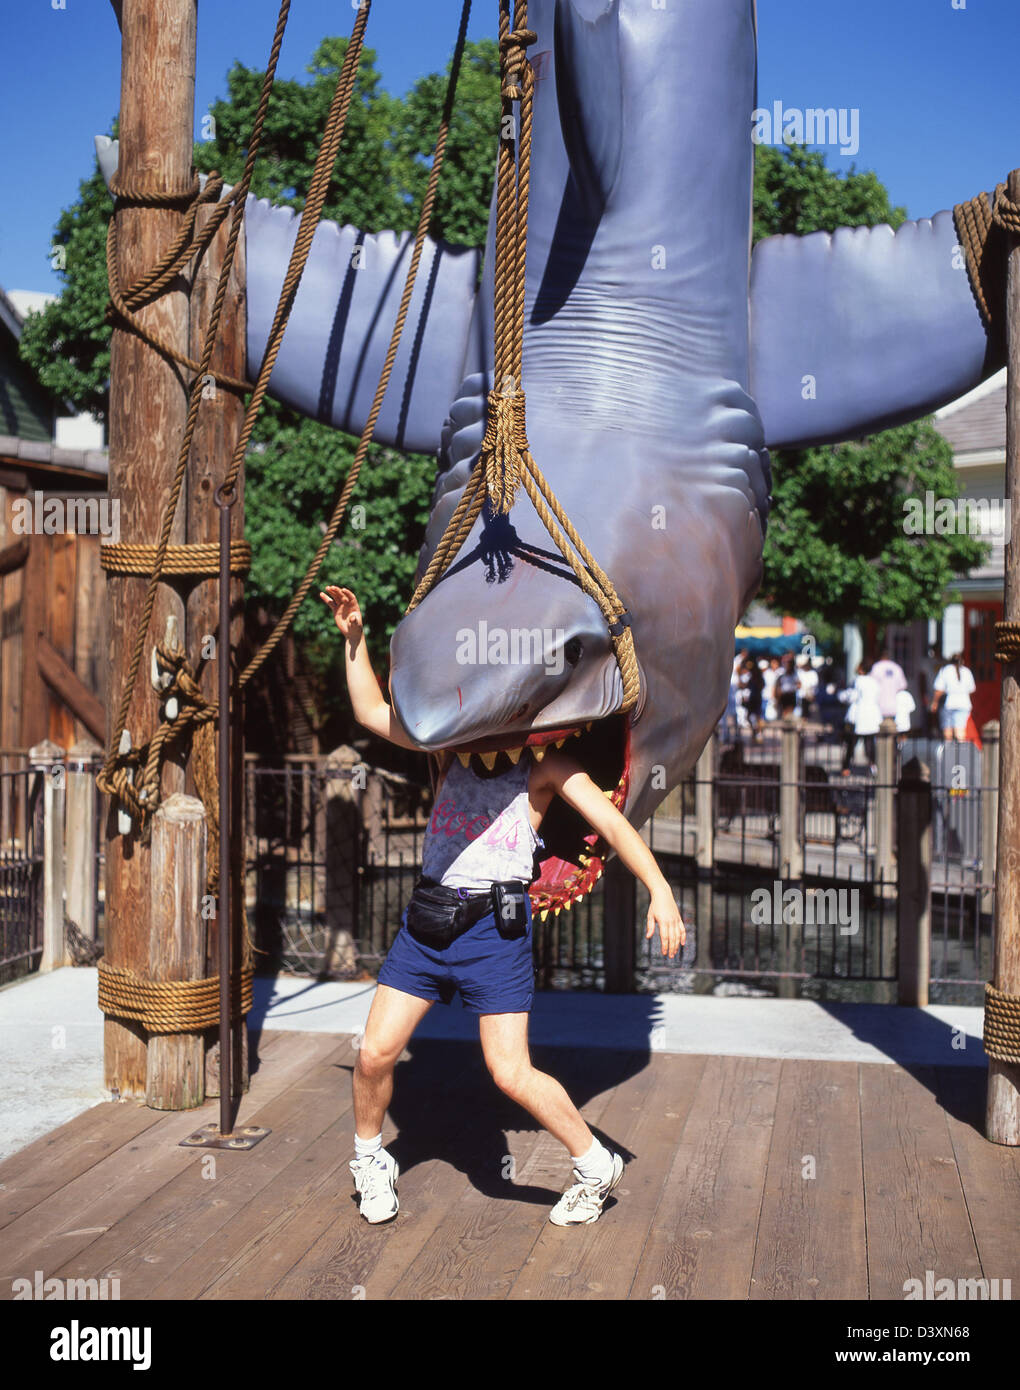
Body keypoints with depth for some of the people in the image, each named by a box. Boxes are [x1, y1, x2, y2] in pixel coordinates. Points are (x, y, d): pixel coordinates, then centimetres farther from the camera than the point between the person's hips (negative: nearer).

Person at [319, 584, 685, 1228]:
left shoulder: (545, 763, 1)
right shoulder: (453, 745, 14)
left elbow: (612, 822, -7)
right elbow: (374, 713, 18)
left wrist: (660, 890, -20)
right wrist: (354, 636, 11)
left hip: (494, 922, -4)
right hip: (427, 917, 4)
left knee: (511, 1073, -8)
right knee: (375, 1053, 0)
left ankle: (597, 1166, 13)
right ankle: (371, 1162, 26)